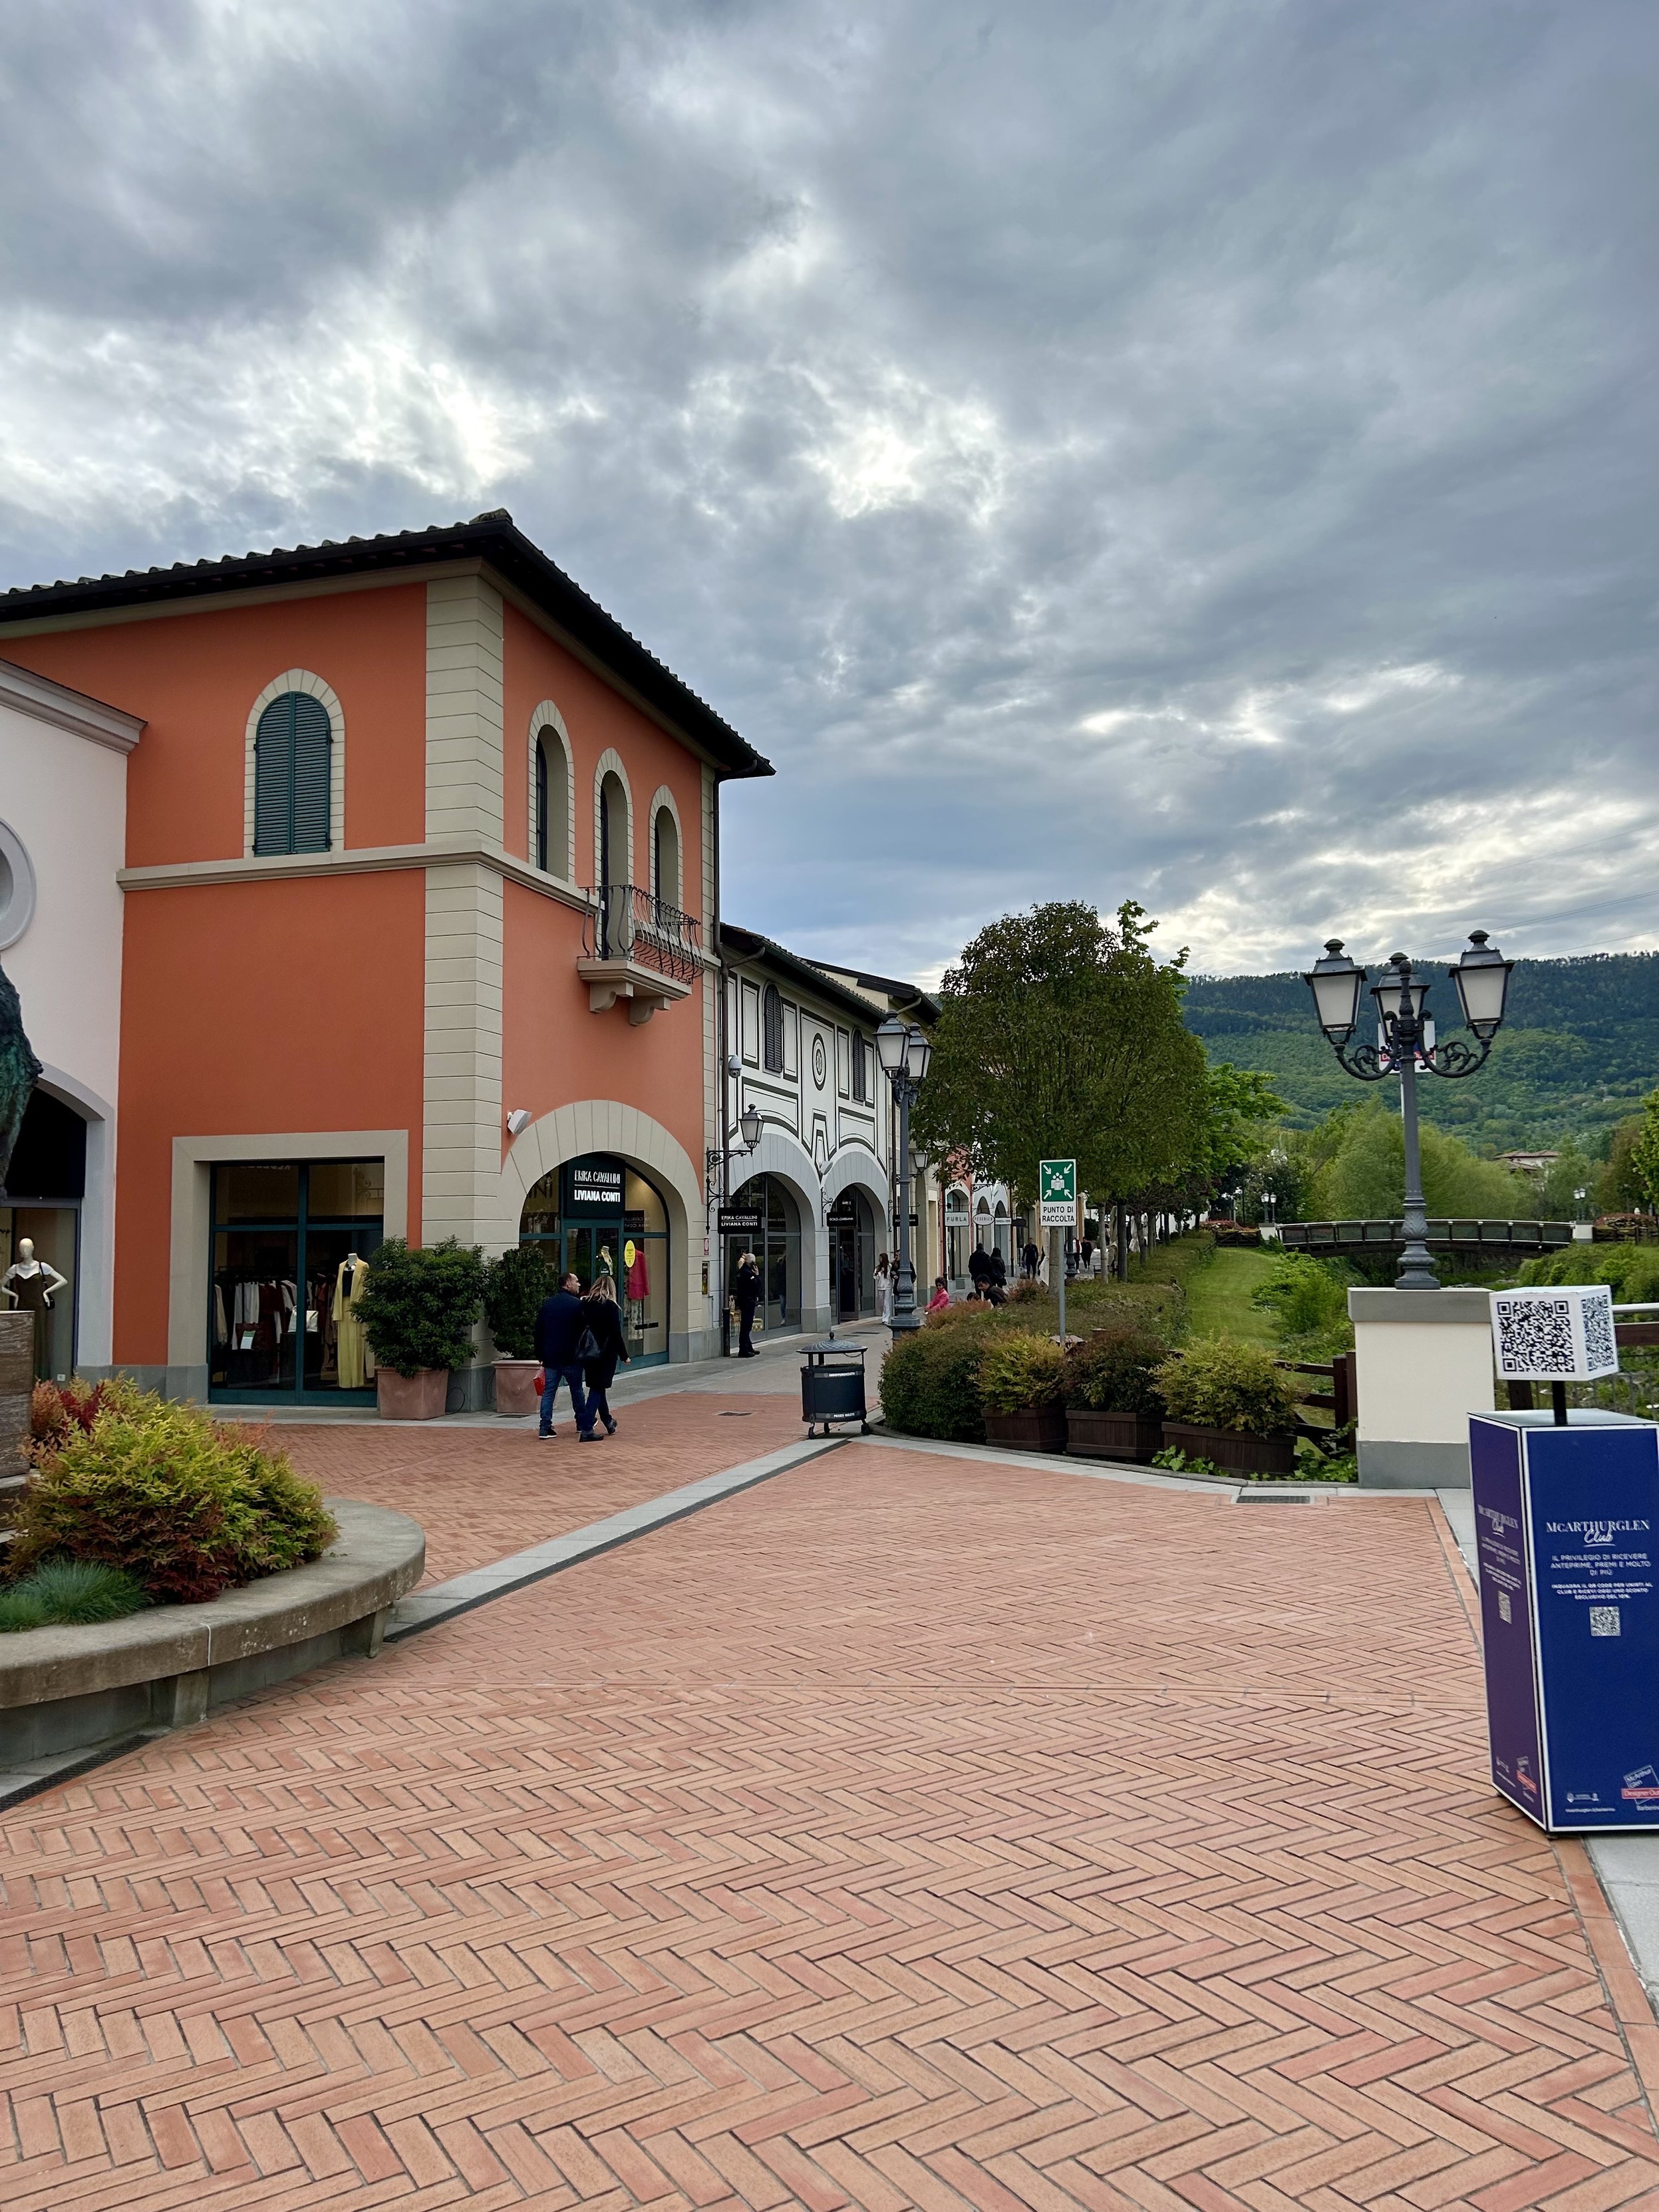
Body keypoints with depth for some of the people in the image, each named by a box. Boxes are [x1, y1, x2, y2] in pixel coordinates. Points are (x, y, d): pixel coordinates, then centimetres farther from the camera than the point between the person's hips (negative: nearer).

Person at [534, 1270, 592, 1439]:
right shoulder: (577, 1304, -9)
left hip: (550, 1357, 4)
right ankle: (584, 1425, 21)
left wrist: (540, 1355, 14)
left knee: (548, 1392, 5)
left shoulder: (547, 1304, 7)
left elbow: (539, 1331, 9)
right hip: (571, 1357, -4)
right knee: (577, 1391, 10)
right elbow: (583, 1329, -8)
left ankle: (545, 1427, -1)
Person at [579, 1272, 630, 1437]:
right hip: (606, 1354, -5)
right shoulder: (611, 1307, -12)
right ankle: (588, 1430, -8)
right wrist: (624, 1356, -5)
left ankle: (609, 1423, 33)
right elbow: (616, 1335, -13)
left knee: (597, 1388, 19)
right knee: (597, 1390, 0)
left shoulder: (584, 1305, 1)